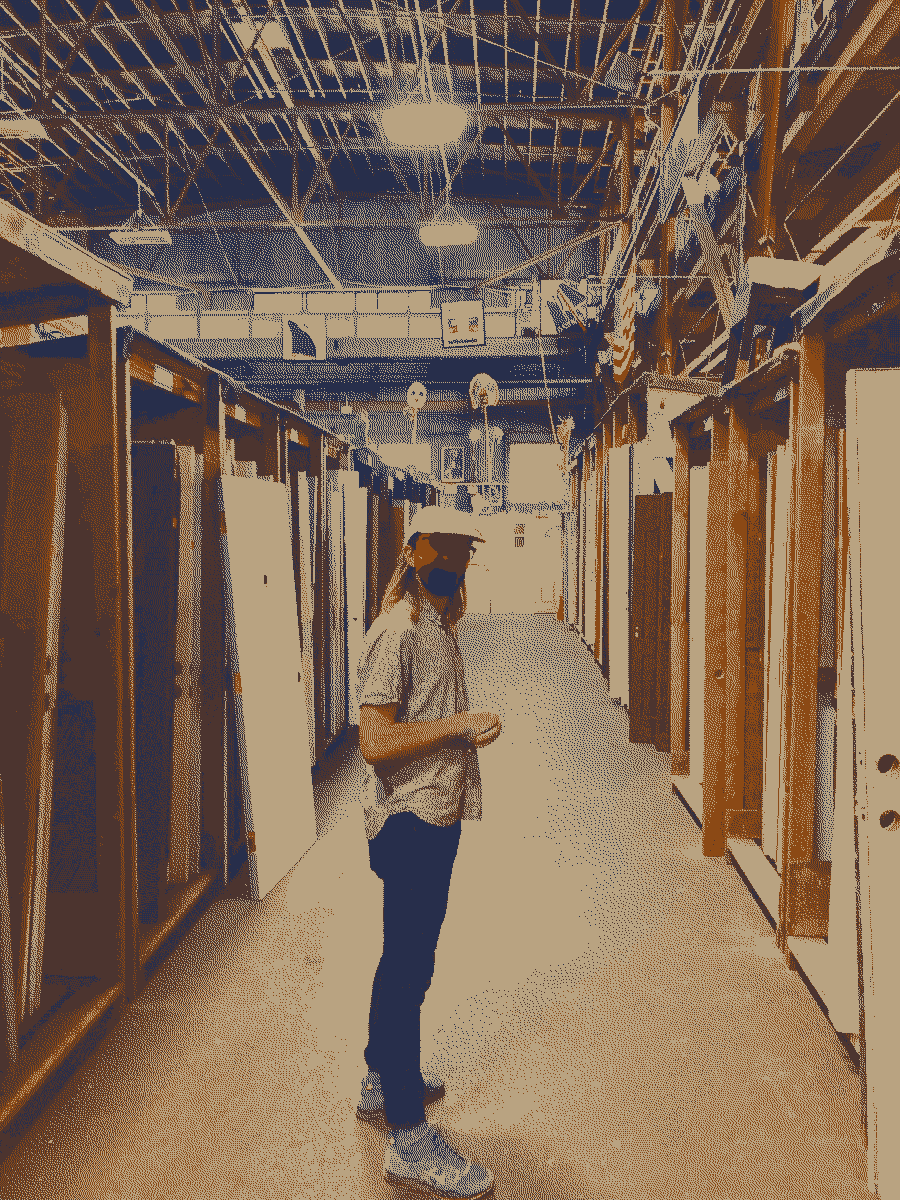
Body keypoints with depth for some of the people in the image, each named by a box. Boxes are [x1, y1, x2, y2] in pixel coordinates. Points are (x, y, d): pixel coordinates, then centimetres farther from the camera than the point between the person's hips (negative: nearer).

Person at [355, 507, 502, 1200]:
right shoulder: (398, 632, -16)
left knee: (406, 960, 21)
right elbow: (376, 741, -23)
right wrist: (458, 724, -22)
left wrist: (470, 727, 12)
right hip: (411, 822, -10)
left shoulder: (439, 628, 14)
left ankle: (383, 1083, 38)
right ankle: (407, 1137, 6)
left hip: (436, 818, 10)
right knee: (409, 969, -3)